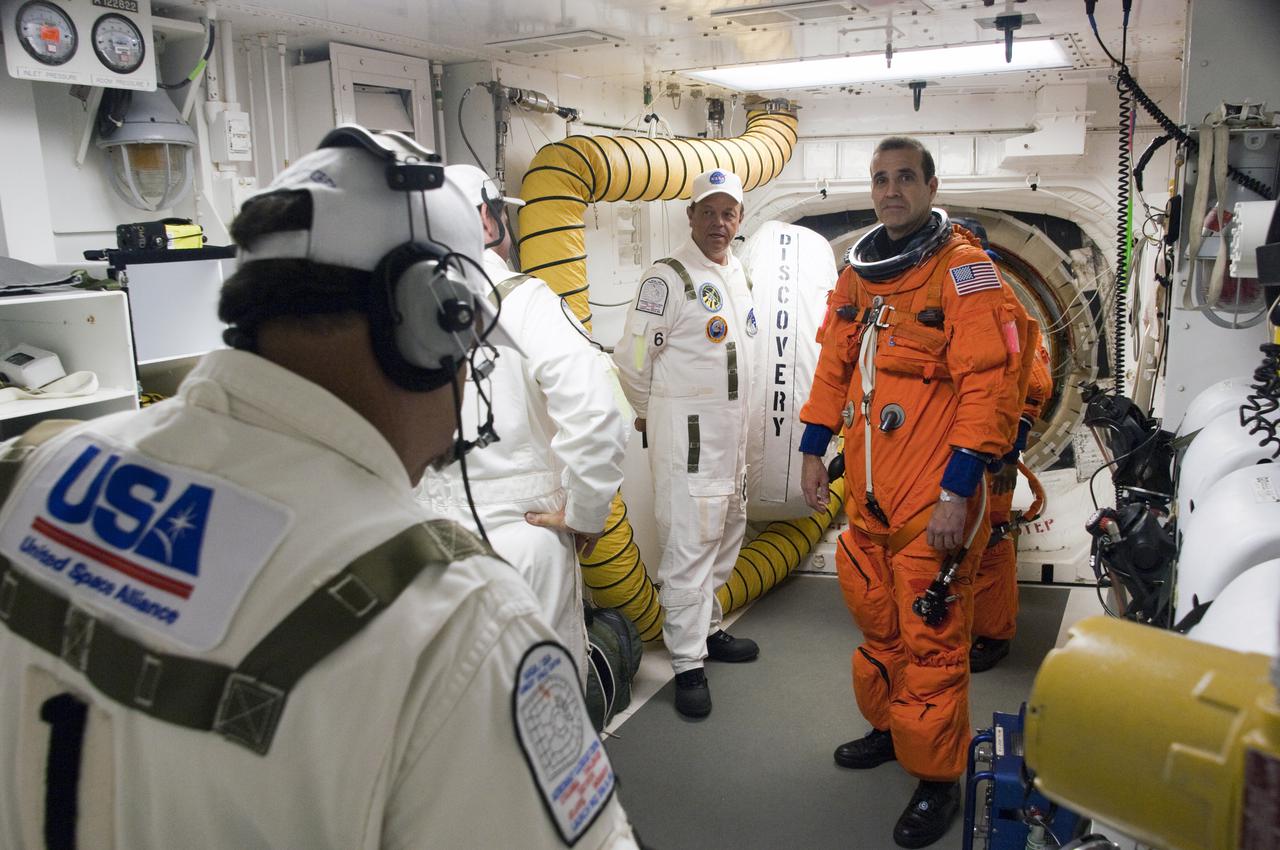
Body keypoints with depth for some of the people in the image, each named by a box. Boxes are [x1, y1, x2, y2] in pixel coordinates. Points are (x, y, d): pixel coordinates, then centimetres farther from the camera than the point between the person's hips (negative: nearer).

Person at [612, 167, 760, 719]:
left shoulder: (736, 271, 13)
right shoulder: (669, 277, -13)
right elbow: (631, 356, -12)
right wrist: (650, 413, 1)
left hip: (733, 426, 9)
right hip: (686, 428, -9)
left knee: (726, 533, 17)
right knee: (689, 543, -7)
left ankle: (707, 629, 33)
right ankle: (688, 664, 1)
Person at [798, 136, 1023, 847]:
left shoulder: (962, 269, -9)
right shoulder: (858, 271, 13)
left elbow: (989, 386, -15)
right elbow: (834, 363, 20)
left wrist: (958, 490, -19)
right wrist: (814, 447, 15)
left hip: (933, 498, -6)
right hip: (867, 492, 7)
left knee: (931, 641, 0)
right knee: (878, 621, 19)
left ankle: (937, 779, 17)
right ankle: (889, 728, 40)